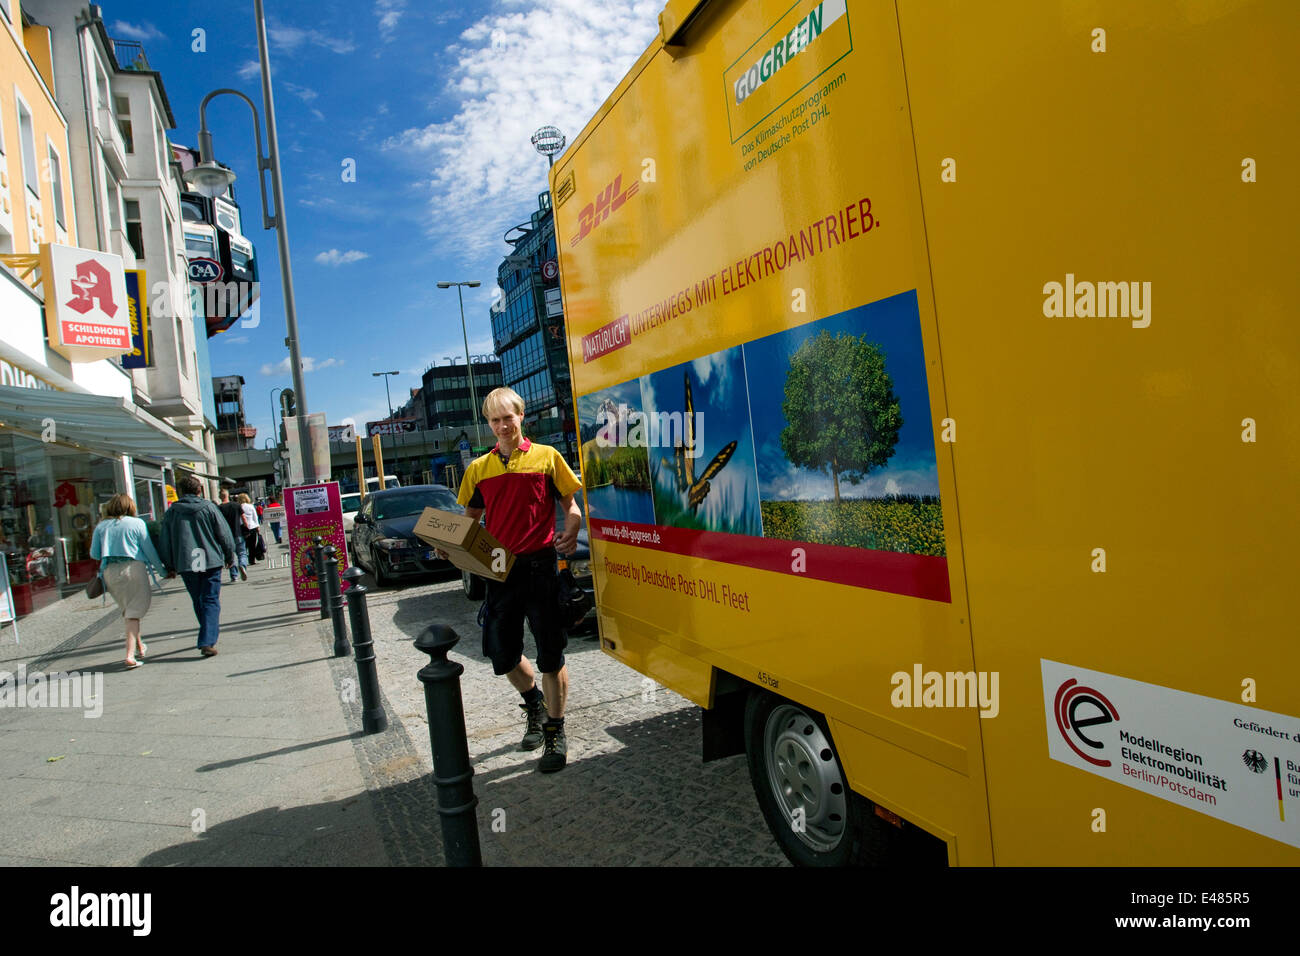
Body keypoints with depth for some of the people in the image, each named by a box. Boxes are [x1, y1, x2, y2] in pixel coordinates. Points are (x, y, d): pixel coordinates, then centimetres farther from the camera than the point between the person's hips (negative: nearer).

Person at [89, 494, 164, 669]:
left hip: (109, 571, 4)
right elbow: (149, 550, 1)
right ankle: (130, 655, -10)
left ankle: (139, 645, 31)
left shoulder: (101, 526, 9)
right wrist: (161, 570, 11)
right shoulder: (137, 523, 0)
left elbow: (94, 554, 11)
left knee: (128, 609, 19)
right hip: (133, 567, -4)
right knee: (134, 612, -1)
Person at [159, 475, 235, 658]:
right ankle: (207, 642, -13)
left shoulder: (171, 512, 4)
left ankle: (208, 638, 29)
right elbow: (224, 534, 1)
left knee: (198, 602, 16)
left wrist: (169, 567, 18)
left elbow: (165, 542, 8)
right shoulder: (209, 507, -2)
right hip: (211, 561, -2)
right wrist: (229, 557, 14)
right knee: (211, 601, -1)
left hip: (186, 565, 2)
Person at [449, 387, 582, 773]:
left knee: (550, 651, 1)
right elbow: (470, 520, 17)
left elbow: (571, 504, 3)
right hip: (499, 568, 4)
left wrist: (570, 532, -17)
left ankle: (555, 732, 16)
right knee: (500, 651, 9)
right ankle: (535, 704, 37)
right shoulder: (479, 468, 11)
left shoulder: (546, 456, 2)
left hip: (539, 565, -4)